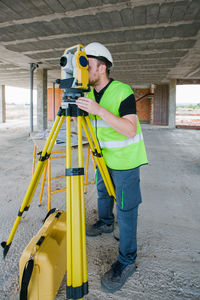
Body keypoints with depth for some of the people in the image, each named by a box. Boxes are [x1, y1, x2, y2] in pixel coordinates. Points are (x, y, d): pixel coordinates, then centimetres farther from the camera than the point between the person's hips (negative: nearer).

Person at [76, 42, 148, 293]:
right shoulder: (90, 94, 1)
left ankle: (126, 261, 13)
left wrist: (100, 110, -38)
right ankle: (105, 223, 52)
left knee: (125, 208, -2)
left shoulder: (122, 92, -21)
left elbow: (130, 130, -31)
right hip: (105, 156, 8)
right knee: (102, 191, 24)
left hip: (126, 160, -8)